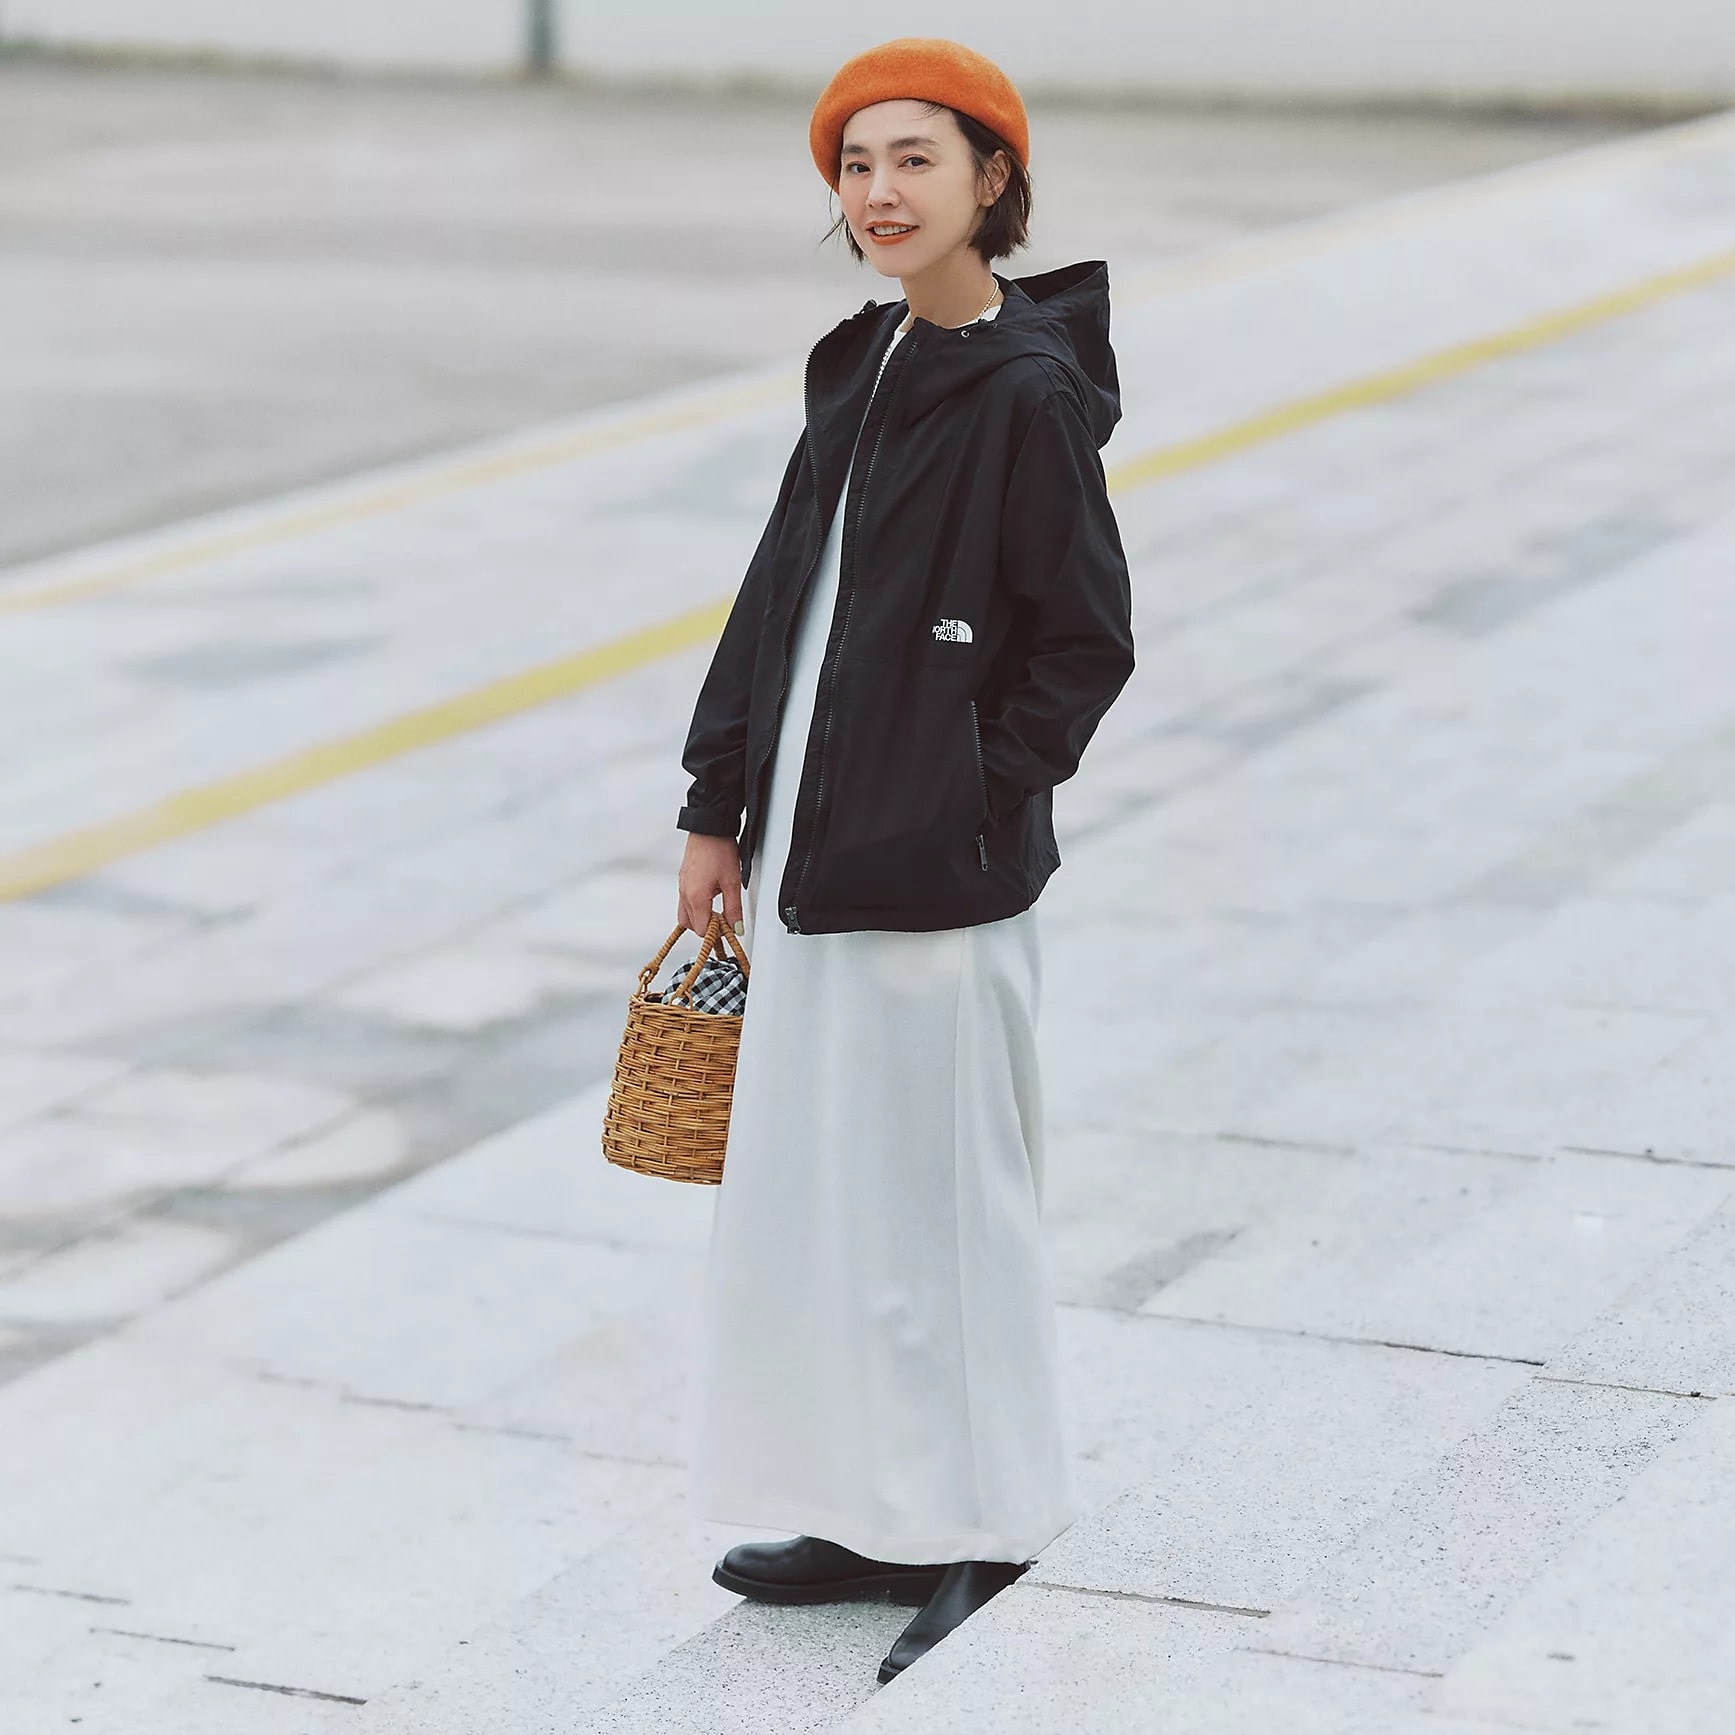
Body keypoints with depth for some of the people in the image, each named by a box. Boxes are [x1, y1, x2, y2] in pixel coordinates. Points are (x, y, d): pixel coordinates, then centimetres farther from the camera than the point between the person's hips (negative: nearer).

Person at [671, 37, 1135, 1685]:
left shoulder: (1030, 392, -14)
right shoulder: (862, 366, 10)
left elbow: (1085, 645, -13)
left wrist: (965, 817, -14)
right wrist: (722, 807, 13)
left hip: (933, 874, -8)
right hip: (810, 856, 8)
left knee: (936, 1196, 1)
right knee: (818, 1190, 14)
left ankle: (984, 1541, 15)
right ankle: (875, 1517, 26)